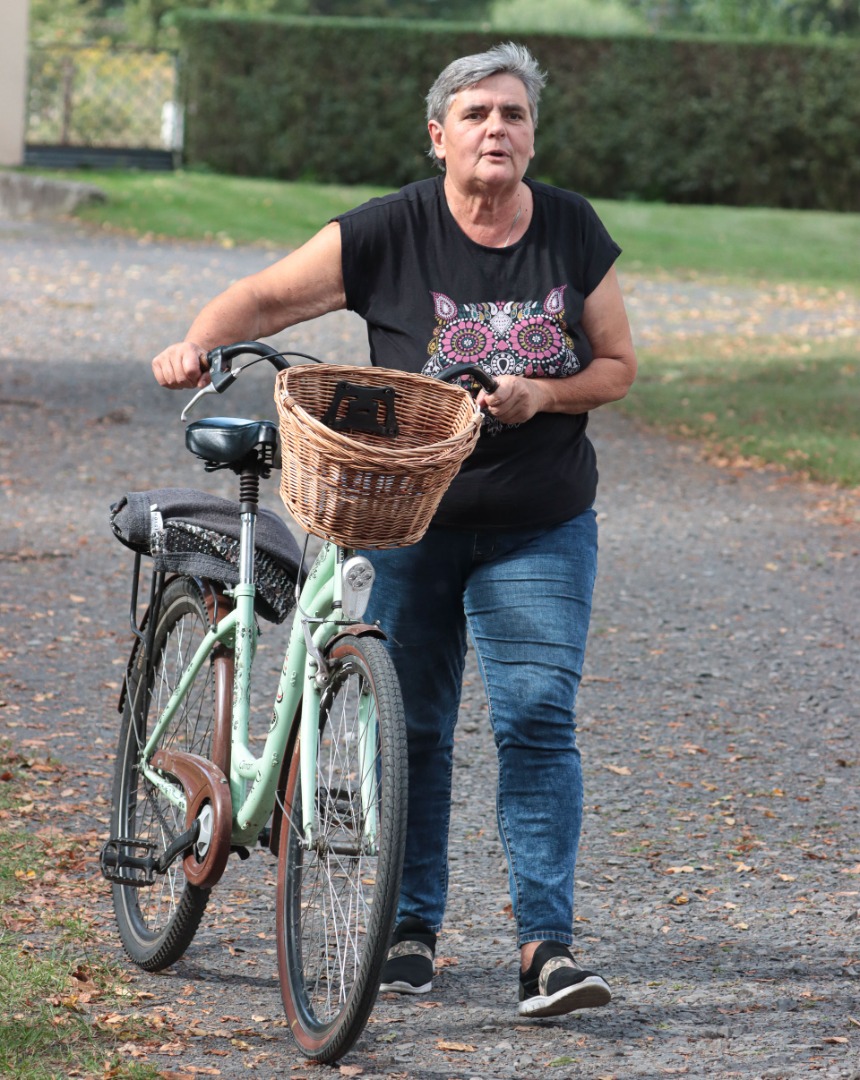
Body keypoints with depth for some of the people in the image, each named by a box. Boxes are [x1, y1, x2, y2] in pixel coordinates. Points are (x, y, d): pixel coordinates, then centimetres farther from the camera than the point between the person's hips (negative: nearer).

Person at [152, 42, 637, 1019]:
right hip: (411, 521, 0)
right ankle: (412, 926, 22)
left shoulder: (572, 232, -1)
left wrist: (543, 394, -13)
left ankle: (546, 943, -12)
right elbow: (264, 298, -4)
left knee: (537, 720, -11)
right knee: (412, 727, 7)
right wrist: (196, 345, -24)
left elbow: (617, 366, 7)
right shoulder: (388, 233, -7)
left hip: (539, 527, 0)